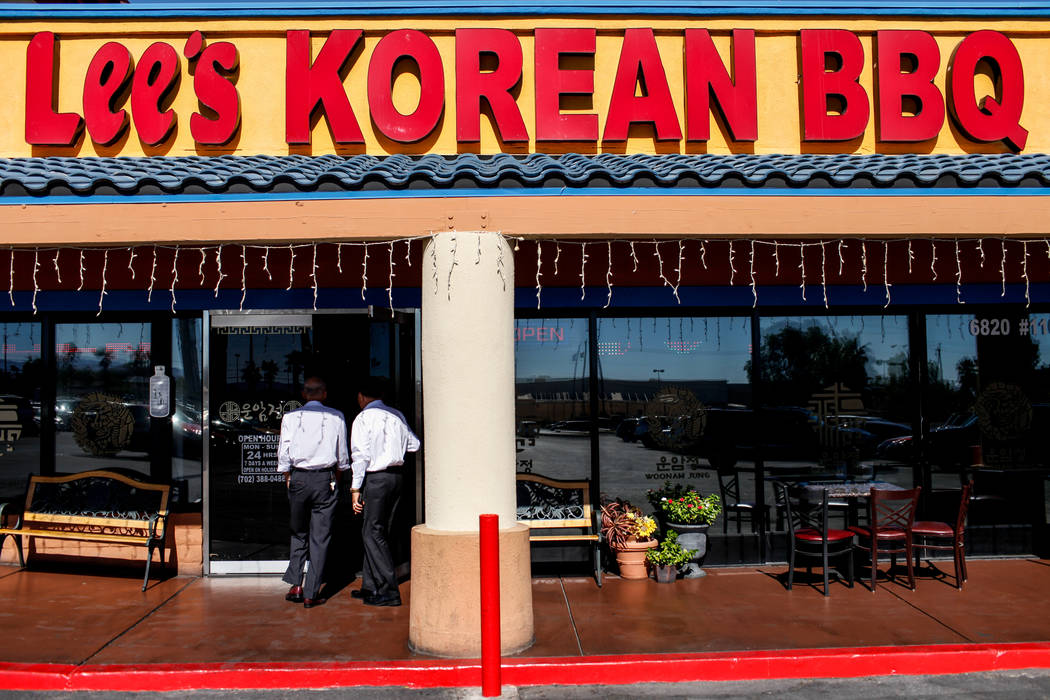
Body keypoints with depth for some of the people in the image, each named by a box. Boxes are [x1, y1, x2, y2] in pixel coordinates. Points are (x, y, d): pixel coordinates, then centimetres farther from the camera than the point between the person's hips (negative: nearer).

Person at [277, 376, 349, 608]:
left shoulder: (290, 417, 1)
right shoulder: (336, 417, 1)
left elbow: (284, 454, 1)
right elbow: (342, 456, 4)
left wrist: (288, 481, 11)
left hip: (298, 478, 1)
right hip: (325, 479, -1)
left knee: (298, 533, 17)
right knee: (320, 537, 4)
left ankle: (295, 585, 10)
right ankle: (311, 594, 6)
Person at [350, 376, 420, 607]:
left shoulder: (363, 419, -7)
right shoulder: (397, 415, 11)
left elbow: (361, 455, -13)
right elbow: (414, 444, 15)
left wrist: (356, 488, -10)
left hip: (376, 478, -7)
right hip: (397, 475, 7)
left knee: (373, 533, -2)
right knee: (379, 532, 14)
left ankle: (389, 591, -4)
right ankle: (370, 587, 21)